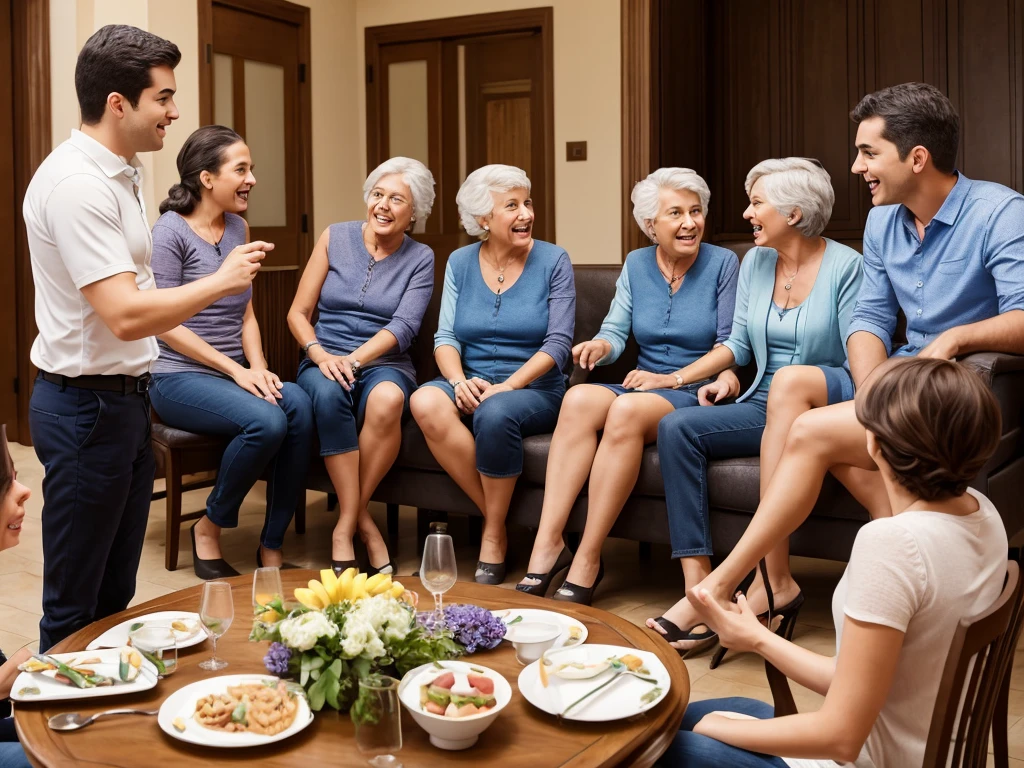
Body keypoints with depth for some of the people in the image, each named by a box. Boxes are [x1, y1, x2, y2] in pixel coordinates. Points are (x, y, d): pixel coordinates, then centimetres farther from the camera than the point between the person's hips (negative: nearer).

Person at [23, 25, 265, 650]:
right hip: (87, 405, -10)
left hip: (125, 398, 10)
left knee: (117, 594, 19)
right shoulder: (77, 184, -20)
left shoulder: (121, 173, 11)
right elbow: (125, 316, -28)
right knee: (76, 605, 4)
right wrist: (221, 281, -18)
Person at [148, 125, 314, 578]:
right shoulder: (171, 230, -7)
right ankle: (208, 531, -6)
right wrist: (236, 370, -16)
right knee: (266, 421, -32)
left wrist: (259, 368, -3)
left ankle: (271, 549, -17)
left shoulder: (238, 228, 13)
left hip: (233, 374, 6)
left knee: (299, 404, -26)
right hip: (178, 376, -6)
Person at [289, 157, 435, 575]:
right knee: (329, 393, -37)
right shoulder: (335, 237, 8)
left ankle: (346, 524, -24)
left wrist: (352, 360, -22)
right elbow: (298, 313, 7)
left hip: (384, 365, 0)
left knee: (387, 398, -38)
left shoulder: (420, 259, 6)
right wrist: (320, 355, -13)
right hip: (325, 361, 1)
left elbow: (403, 327, -7)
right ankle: (362, 521, -29)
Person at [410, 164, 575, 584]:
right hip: (472, 386, 3)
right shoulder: (460, 262, 9)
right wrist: (459, 381, -16)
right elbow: (445, 336, 5)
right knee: (425, 403, -30)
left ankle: (493, 536, -15)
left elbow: (558, 342, -6)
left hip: (534, 389, -3)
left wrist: (507, 386, -18)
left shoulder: (553, 261, 0)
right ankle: (494, 516, -16)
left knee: (495, 413, -37)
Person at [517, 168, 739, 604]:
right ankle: (547, 545, -32)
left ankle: (586, 562, -33)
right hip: (643, 385, 4)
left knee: (628, 409, -36)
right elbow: (616, 331, 8)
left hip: (699, 393, -4)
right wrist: (601, 345, -16)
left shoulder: (723, 263, 1)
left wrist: (674, 378, -12)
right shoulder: (636, 264, 13)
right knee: (579, 398, -29)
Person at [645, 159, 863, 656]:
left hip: (827, 404, -5)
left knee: (790, 378, -39)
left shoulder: (845, 266, -3)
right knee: (676, 427, -19)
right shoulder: (755, 262, 14)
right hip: (767, 407, 6)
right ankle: (699, 588, -28)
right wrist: (726, 374, -3)